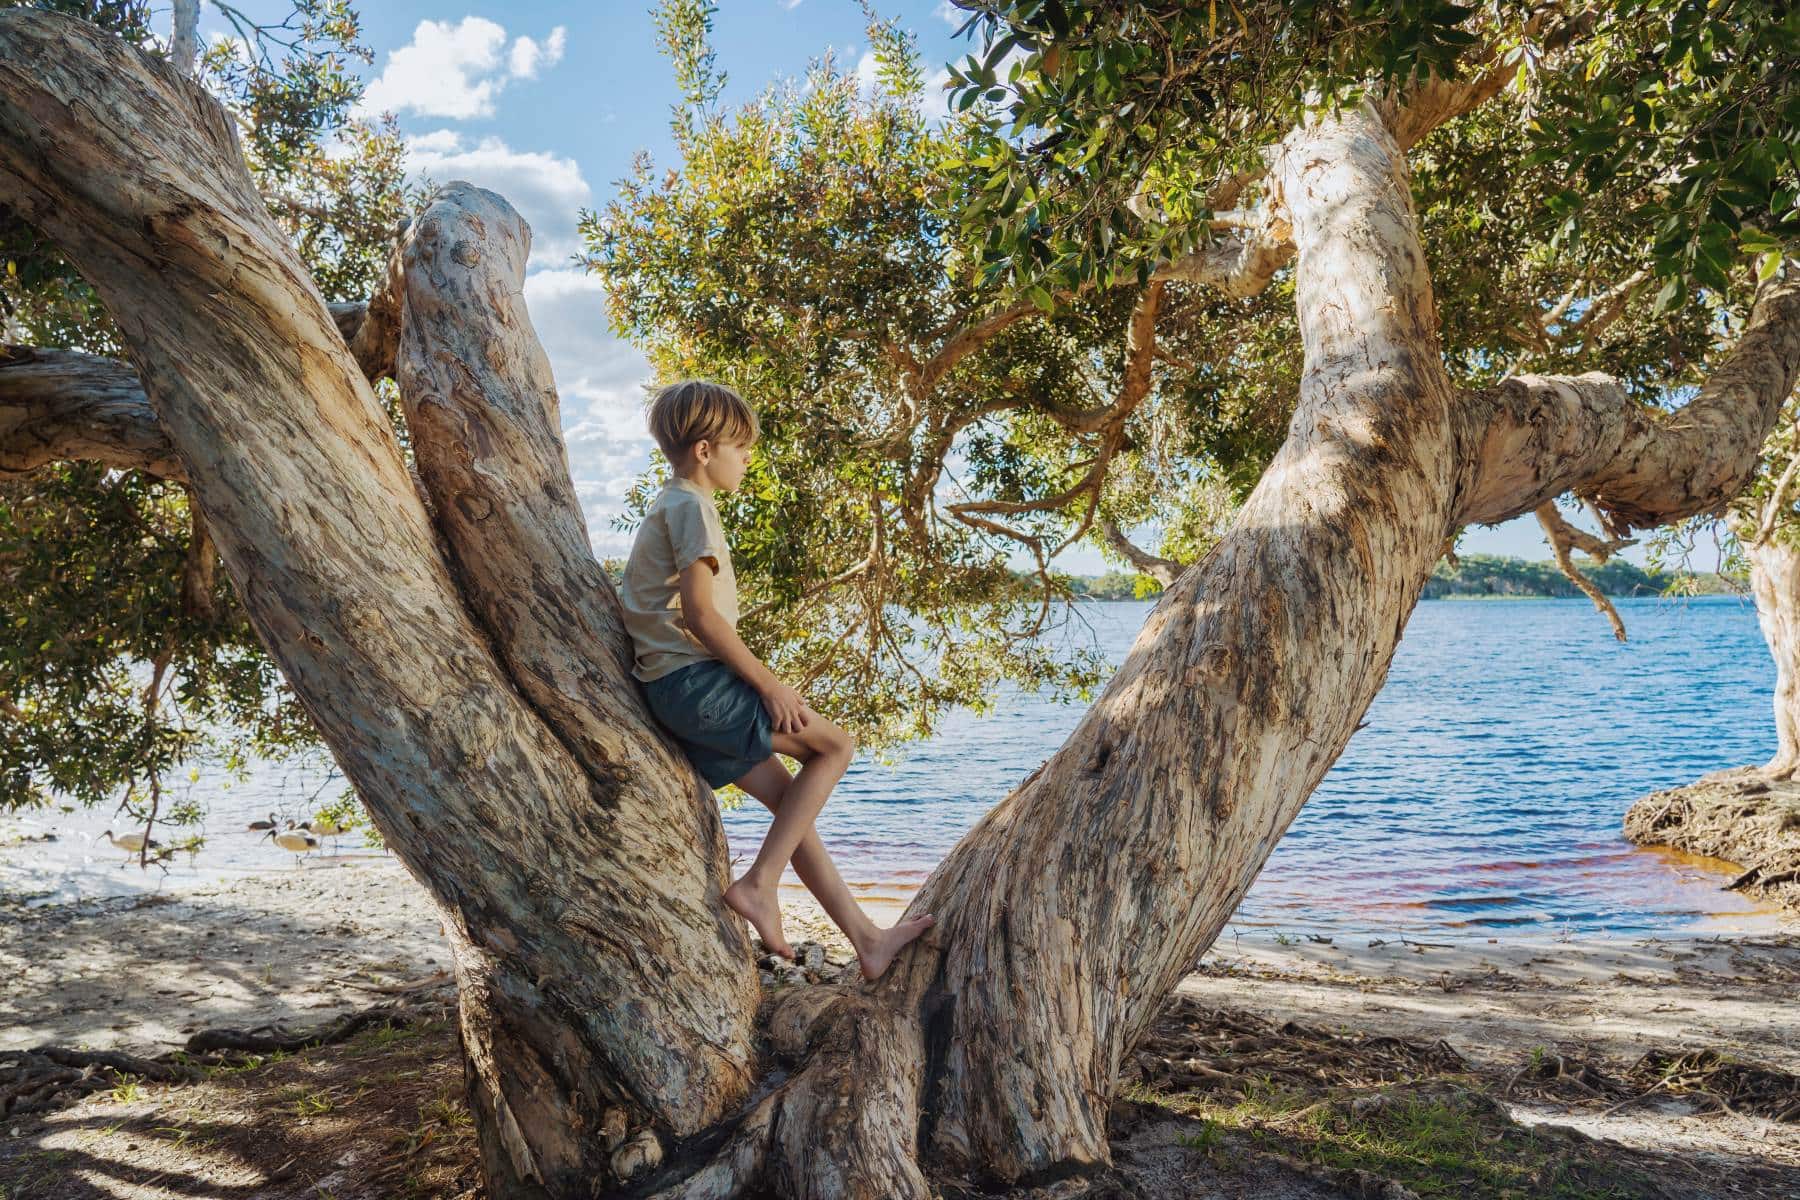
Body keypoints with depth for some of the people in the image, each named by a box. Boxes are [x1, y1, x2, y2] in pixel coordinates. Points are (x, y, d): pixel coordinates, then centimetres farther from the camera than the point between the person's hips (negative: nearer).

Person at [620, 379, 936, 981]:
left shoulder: (669, 506, 22)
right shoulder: (691, 506, -10)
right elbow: (698, 613, -19)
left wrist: (756, 681, 18)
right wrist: (768, 683, -14)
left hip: (677, 688, 10)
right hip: (694, 680, -10)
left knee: (787, 797, 10)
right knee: (833, 745, -3)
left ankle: (866, 938, 14)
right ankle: (759, 884, -5)